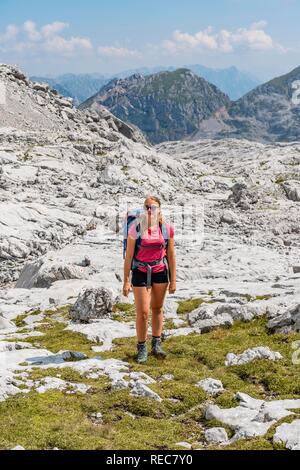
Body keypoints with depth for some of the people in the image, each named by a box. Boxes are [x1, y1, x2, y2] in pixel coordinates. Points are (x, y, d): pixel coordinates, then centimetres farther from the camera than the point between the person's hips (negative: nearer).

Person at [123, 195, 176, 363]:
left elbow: (171, 255, 2)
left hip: (160, 272, 2)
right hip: (140, 273, -2)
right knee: (143, 312, -4)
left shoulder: (167, 228, -5)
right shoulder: (136, 228, -10)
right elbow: (129, 255, -6)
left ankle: (157, 343, 28)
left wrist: (173, 279, 2)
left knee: (157, 308, 15)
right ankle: (142, 348, 12)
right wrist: (126, 280, -7)